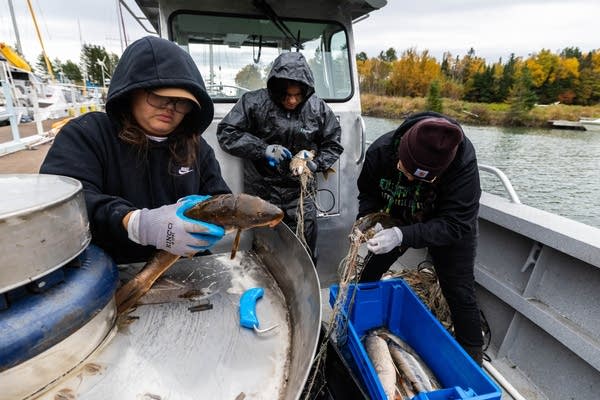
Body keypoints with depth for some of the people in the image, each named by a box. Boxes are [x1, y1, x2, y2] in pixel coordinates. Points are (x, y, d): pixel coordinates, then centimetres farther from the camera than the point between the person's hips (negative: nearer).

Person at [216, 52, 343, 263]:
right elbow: (226, 132, -6)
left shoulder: (319, 109, -1)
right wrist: (263, 149, -16)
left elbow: (333, 145, 9)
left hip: (301, 192, 2)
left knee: (305, 252, 9)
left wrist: (314, 163, -10)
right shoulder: (254, 102, -9)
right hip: (263, 191, -1)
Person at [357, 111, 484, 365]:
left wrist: (402, 235, -48)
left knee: (460, 294, -2)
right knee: (368, 272, 7)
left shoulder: (463, 163, -38)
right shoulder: (381, 150, -30)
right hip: (399, 219, 3)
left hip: (451, 227, -2)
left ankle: (472, 359, 23)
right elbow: (368, 192, -11)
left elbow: (455, 225, -36)